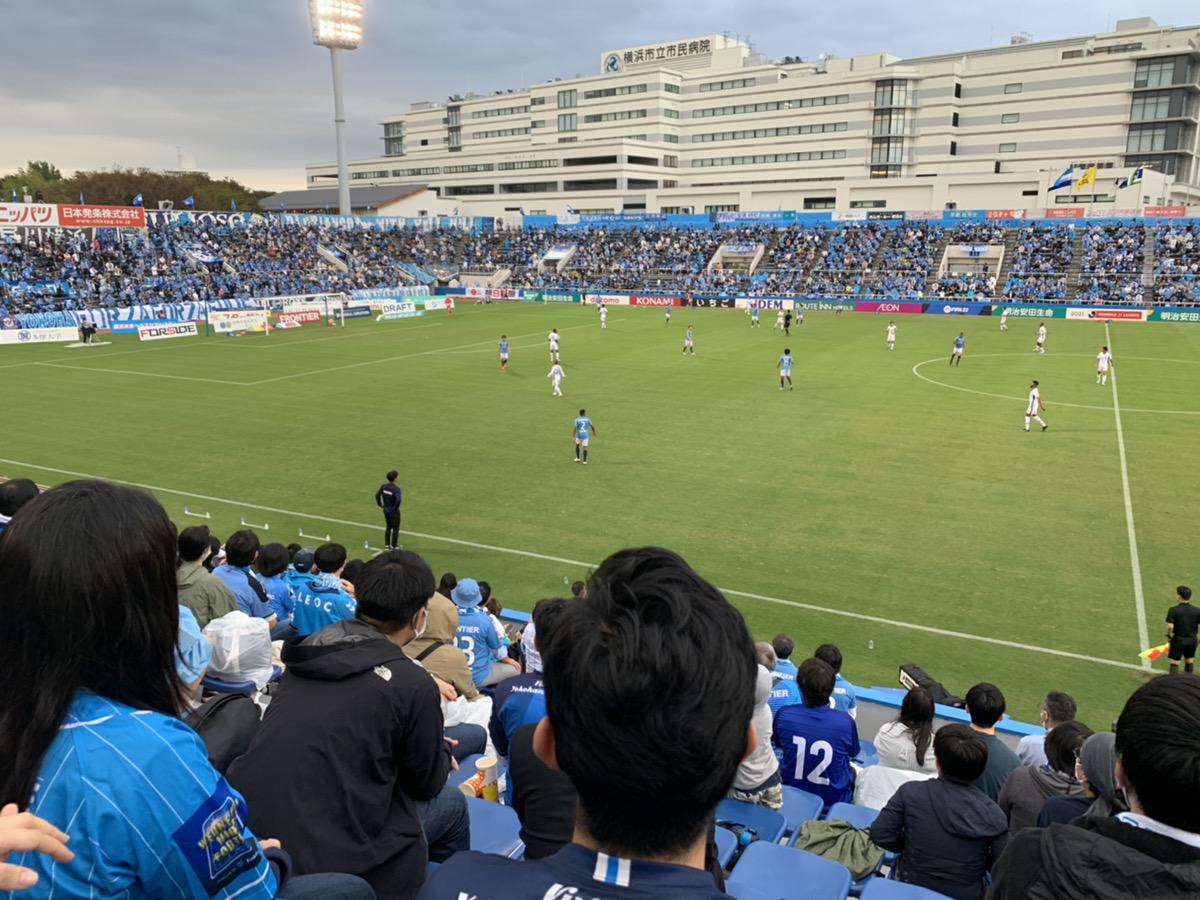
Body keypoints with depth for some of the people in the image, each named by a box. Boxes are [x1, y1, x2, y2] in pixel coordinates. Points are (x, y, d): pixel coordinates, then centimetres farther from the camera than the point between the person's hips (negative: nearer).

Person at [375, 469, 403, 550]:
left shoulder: (383, 486, -4)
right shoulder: (396, 489, -23)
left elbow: (377, 495, -1)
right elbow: (398, 499, -34)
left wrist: (380, 505, 7)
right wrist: (396, 507, -17)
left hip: (386, 509, 6)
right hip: (393, 511, -6)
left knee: (388, 527, 21)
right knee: (395, 528, 8)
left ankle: (387, 545, 26)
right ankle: (394, 546, 14)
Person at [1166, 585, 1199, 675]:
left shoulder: (1173, 610, -16)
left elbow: (1170, 626, -21)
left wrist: (1169, 636, -4)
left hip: (1178, 639, -4)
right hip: (1192, 640, 4)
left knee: (1175, 663, 6)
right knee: (1189, 662, 21)